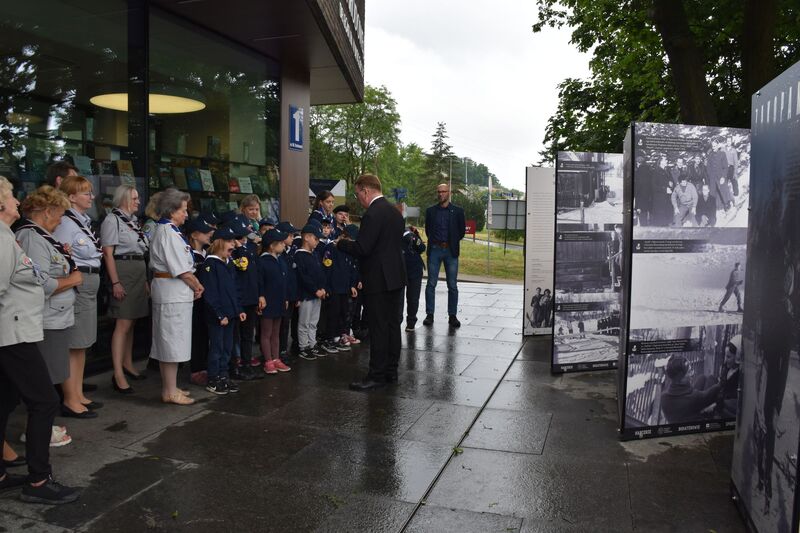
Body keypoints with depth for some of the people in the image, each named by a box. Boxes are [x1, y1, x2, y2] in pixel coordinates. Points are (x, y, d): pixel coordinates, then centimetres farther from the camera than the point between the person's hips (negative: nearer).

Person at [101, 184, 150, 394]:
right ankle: (118, 375, -7)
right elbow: (108, 253, -12)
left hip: (139, 273, 8)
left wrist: (145, 280, 17)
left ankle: (128, 365, 24)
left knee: (131, 322, 14)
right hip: (123, 272, -8)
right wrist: (115, 282, -18)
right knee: (123, 325, -10)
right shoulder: (112, 220, -6)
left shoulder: (133, 221, 16)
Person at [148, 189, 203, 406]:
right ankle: (170, 392, 5)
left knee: (168, 342, 15)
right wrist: (198, 287, -3)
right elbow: (183, 270, -18)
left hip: (171, 291, 10)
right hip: (173, 292, -10)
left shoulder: (165, 230, 16)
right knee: (173, 341, -3)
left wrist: (193, 286, 6)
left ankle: (169, 387, 25)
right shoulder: (169, 233, -16)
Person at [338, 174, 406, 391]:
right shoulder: (395, 212, 12)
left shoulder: (373, 214, -17)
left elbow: (362, 249, -21)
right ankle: (391, 371, 23)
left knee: (378, 329, -3)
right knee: (393, 325, 13)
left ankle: (377, 375, 4)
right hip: (396, 277, 9)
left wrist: (341, 244, -3)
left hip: (378, 281, -9)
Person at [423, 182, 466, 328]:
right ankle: (429, 314, 7)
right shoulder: (430, 211, 8)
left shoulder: (457, 211, 4)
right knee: (431, 284, 0)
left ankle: (452, 316, 8)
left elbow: (462, 230, 9)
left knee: (452, 285, 1)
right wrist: (433, 241, 7)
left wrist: (453, 242, 6)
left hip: (451, 251, -1)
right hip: (434, 250, 1)